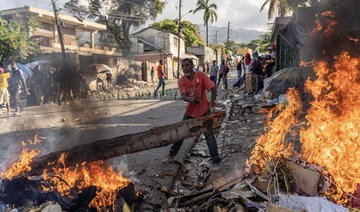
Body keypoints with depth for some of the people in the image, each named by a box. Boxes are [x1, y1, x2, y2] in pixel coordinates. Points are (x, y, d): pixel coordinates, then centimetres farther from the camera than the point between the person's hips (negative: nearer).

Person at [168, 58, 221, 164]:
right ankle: (172, 154, 25)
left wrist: (212, 100, -36)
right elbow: (184, 96, -22)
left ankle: (215, 156, 1)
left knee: (208, 133, -7)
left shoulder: (201, 75, -15)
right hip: (190, 111, 3)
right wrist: (192, 99, -44)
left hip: (204, 110, -3)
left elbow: (213, 88, -17)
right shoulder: (182, 81, -8)